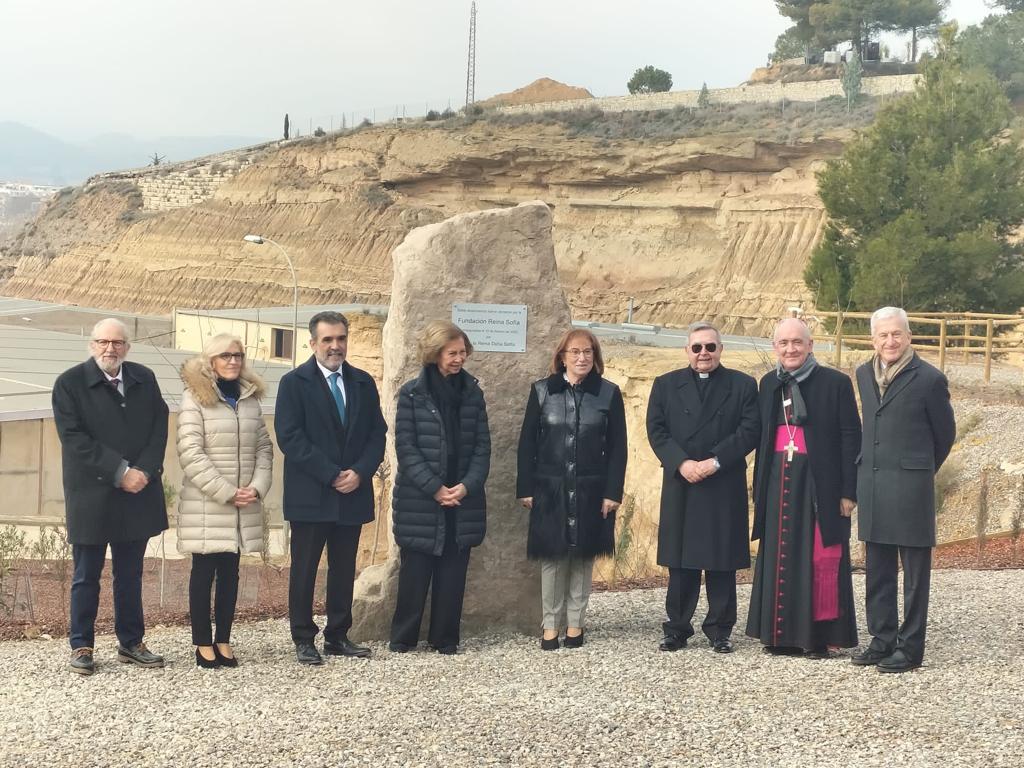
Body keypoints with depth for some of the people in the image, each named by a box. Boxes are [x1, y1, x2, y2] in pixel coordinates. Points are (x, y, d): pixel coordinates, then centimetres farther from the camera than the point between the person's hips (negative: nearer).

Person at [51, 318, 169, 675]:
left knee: (130, 575, 12)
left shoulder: (145, 379, 8)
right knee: (86, 576, 5)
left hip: (137, 494, 4)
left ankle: (131, 643, 20)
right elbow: (74, 438, -12)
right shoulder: (69, 383, -5)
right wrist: (120, 472, -17)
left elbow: (159, 428, 5)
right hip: (91, 497, -4)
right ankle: (81, 646, 14)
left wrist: (144, 471, -11)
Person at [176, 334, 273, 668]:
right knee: (204, 571, 1)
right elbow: (191, 453, -12)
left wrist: (257, 487, -5)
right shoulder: (195, 398, -5)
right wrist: (226, 492, -14)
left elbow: (264, 447, 12)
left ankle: (223, 640, 14)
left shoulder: (250, 398, 11)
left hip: (243, 505, 5)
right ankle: (203, 643, 7)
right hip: (206, 505, -5)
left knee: (230, 571, 8)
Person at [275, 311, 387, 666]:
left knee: (344, 569, 9)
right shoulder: (294, 383, -3)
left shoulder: (363, 383, 11)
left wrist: (360, 472, -8)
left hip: (353, 493, 4)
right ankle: (304, 639, 10)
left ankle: (338, 637, 18)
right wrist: (331, 475, -15)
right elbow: (289, 437, -11)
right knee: (304, 569, 2)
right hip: (310, 496, -4)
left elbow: (377, 434, 9)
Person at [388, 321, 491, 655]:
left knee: (452, 574, 5)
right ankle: (402, 638, 14)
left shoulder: (472, 393, 7)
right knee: (415, 571, 2)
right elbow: (405, 447, -7)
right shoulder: (412, 393, -3)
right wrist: (435, 488, -13)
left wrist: (467, 485, -9)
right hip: (419, 500, -3)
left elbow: (482, 445, 5)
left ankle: (445, 638, 14)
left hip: (463, 499, 3)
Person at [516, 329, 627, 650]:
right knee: (552, 557, 1)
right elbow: (527, 443, 3)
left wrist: (613, 492, -6)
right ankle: (551, 624, 9)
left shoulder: (609, 393, 1)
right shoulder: (542, 391, 3)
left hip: (591, 490, 0)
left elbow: (617, 446, 1)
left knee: (583, 556, 5)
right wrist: (525, 489, -2)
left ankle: (575, 623, 14)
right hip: (550, 489, 0)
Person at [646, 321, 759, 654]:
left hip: (725, 487, -1)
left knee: (721, 562, 2)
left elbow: (750, 431, -3)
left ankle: (719, 630, 9)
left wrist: (715, 461, -13)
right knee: (680, 561, 4)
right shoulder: (666, 385, 10)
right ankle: (677, 629, 12)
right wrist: (682, 463, -12)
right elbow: (656, 430, 2)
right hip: (680, 487, 1)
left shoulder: (742, 385, 6)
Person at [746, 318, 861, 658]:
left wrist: (848, 491, -11)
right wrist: (759, 490, 11)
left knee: (820, 560, -2)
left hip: (819, 484, -5)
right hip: (778, 482, 5)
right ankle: (782, 634, 14)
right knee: (779, 559, 7)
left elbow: (850, 438, -6)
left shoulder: (835, 382, -5)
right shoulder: (769, 383, 11)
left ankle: (820, 635, 7)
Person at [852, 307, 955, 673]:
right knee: (877, 570, 13)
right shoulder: (864, 374, 9)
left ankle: (910, 647, 7)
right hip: (871, 485, 6)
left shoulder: (929, 379, -9)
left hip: (910, 486, -6)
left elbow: (945, 433, 2)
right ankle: (882, 639, 23)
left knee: (915, 572, 1)